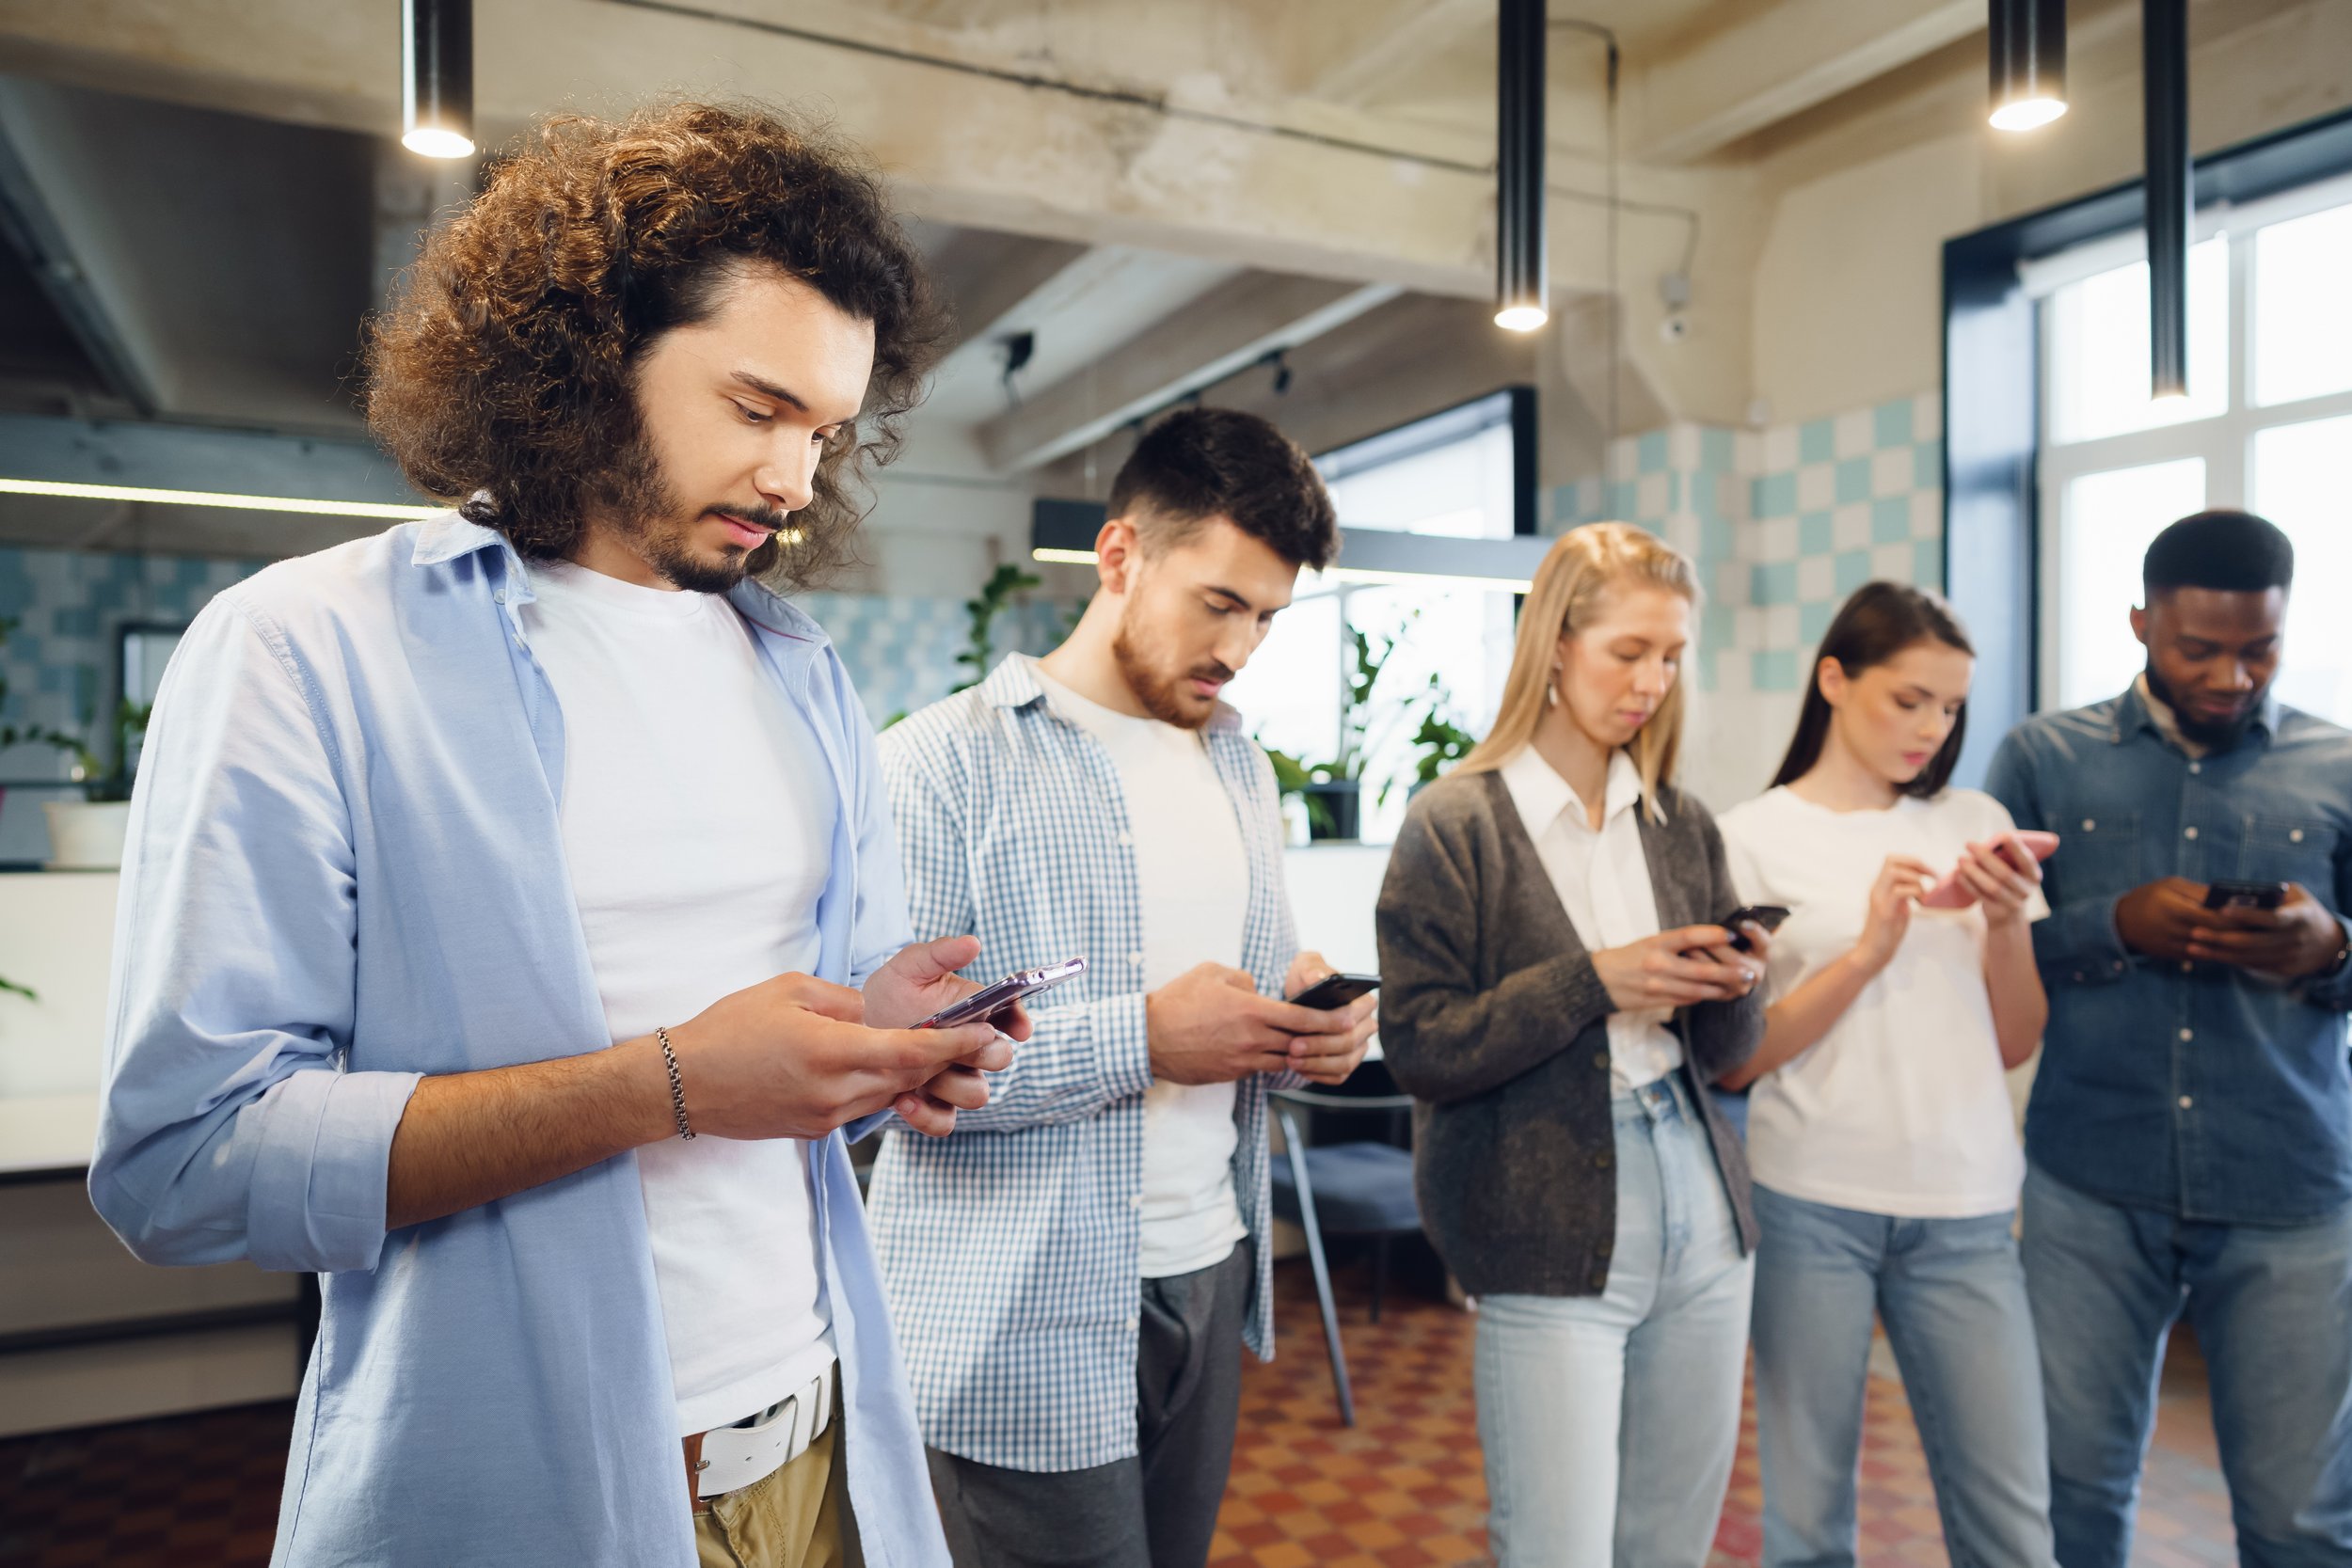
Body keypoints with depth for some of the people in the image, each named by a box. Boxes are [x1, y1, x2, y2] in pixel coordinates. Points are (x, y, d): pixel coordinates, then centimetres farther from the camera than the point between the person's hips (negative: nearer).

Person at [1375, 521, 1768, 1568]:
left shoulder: (1683, 825, 9)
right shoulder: (1455, 824, -8)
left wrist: (1734, 989, -9)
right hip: (1551, 1240, -5)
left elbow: (1723, 1055, 13)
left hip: (1700, 1218, 6)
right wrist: (1594, 981, -19)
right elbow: (1418, 1049, -12)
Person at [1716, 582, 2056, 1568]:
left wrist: (2009, 924, -7)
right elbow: (1736, 1059, -7)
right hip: (1811, 1201, -3)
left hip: (1965, 1207, 3)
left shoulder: (1973, 826, 9)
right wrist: (1867, 950, -17)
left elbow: (2014, 1044, 9)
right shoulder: (1753, 838, -2)